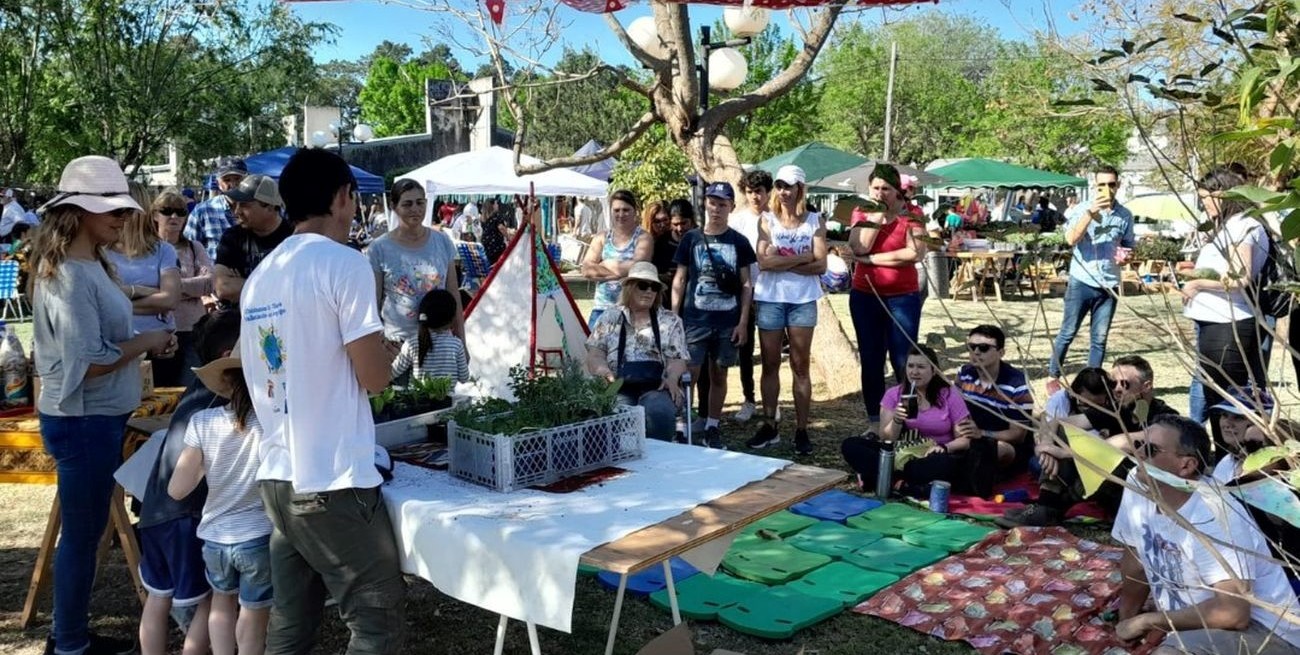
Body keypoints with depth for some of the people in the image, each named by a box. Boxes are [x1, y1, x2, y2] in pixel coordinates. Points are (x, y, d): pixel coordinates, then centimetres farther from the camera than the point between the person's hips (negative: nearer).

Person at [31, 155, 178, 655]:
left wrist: (142, 339, 0)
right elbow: (87, 362, -24)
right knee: (81, 534, 4)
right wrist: (147, 342, -13)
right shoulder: (69, 276, -21)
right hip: (82, 421, -10)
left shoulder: (89, 265, 9)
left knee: (87, 530, 19)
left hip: (98, 417, 10)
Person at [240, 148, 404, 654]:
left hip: (277, 477, 8)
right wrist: (385, 351, 9)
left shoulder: (260, 276, 12)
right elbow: (374, 377, -13)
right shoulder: (344, 263, -10)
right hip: (333, 481, -8)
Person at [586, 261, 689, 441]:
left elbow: (677, 359, 9)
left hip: (657, 387, 0)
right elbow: (595, 354, 12)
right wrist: (605, 373, -11)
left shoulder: (670, 321, 18)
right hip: (619, 387, 0)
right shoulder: (609, 318, 19)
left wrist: (672, 378, -13)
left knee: (659, 412, -35)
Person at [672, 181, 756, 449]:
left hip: (728, 321, 1)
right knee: (688, 375, -6)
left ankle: (712, 428, 19)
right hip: (694, 319, -1)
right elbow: (679, 281, 5)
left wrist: (743, 321, -1)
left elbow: (746, 284, 5)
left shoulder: (739, 242, 5)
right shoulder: (691, 239, 3)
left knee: (719, 375, 9)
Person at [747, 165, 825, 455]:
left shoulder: (815, 221, 3)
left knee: (800, 366, 4)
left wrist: (781, 262, -11)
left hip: (803, 300, 0)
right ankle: (769, 426, 17)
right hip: (770, 299, 1)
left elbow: (820, 265, -6)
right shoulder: (767, 220, 3)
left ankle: (801, 430, 10)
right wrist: (802, 258, -10)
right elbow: (763, 261, -10)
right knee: (770, 365, 7)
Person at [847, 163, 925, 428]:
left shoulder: (910, 214, -4)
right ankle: (874, 420, 20)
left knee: (903, 361, -1)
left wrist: (871, 259, -14)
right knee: (871, 361, 9)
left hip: (903, 297, -3)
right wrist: (876, 215, -14)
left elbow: (915, 253, -18)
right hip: (864, 296, 3)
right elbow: (858, 248, -12)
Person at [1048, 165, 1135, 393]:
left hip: (1109, 285, 3)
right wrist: (1091, 213, -26)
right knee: (1067, 333, 1)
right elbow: (1071, 239, -20)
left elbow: (1128, 246, 19)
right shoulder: (1081, 210, -4)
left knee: (1100, 338, 7)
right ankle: (1053, 377, 12)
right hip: (1081, 282, -3)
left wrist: (1125, 256, -4)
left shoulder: (1125, 215, 7)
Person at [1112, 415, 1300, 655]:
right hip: (1194, 627, 9)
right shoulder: (1137, 483, -6)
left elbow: (1232, 614, -33)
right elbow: (1136, 562, 10)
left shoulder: (1215, 516, -26)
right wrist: (1127, 620, 17)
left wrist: (1147, 621, -21)